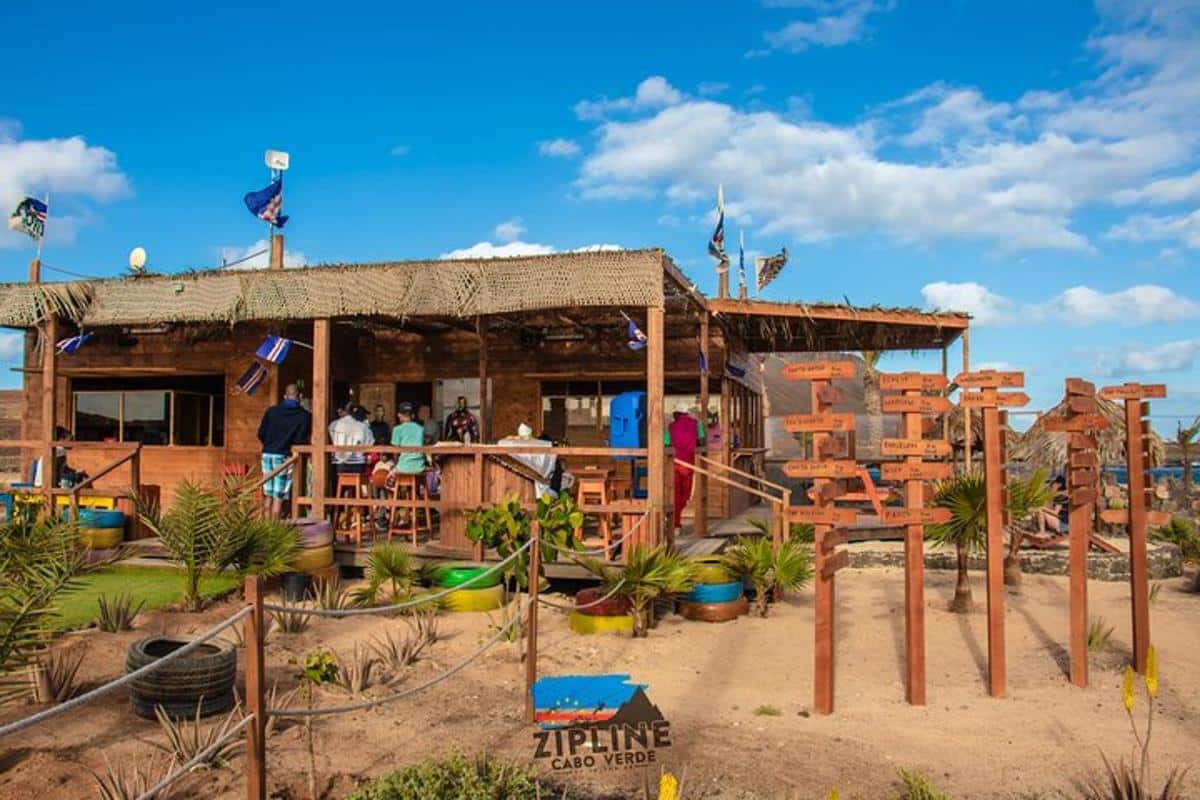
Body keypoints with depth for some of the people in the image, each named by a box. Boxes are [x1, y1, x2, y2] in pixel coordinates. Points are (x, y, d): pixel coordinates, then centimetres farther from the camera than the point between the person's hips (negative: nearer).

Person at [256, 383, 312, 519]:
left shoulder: (271, 411, 6)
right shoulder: (305, 416, -5)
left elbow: (261, 434, 6)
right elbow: (302, 440, -10)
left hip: (267, 454, 4)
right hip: (284, 457, -4)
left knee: (268, 495, 13)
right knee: (278, 497, -1)